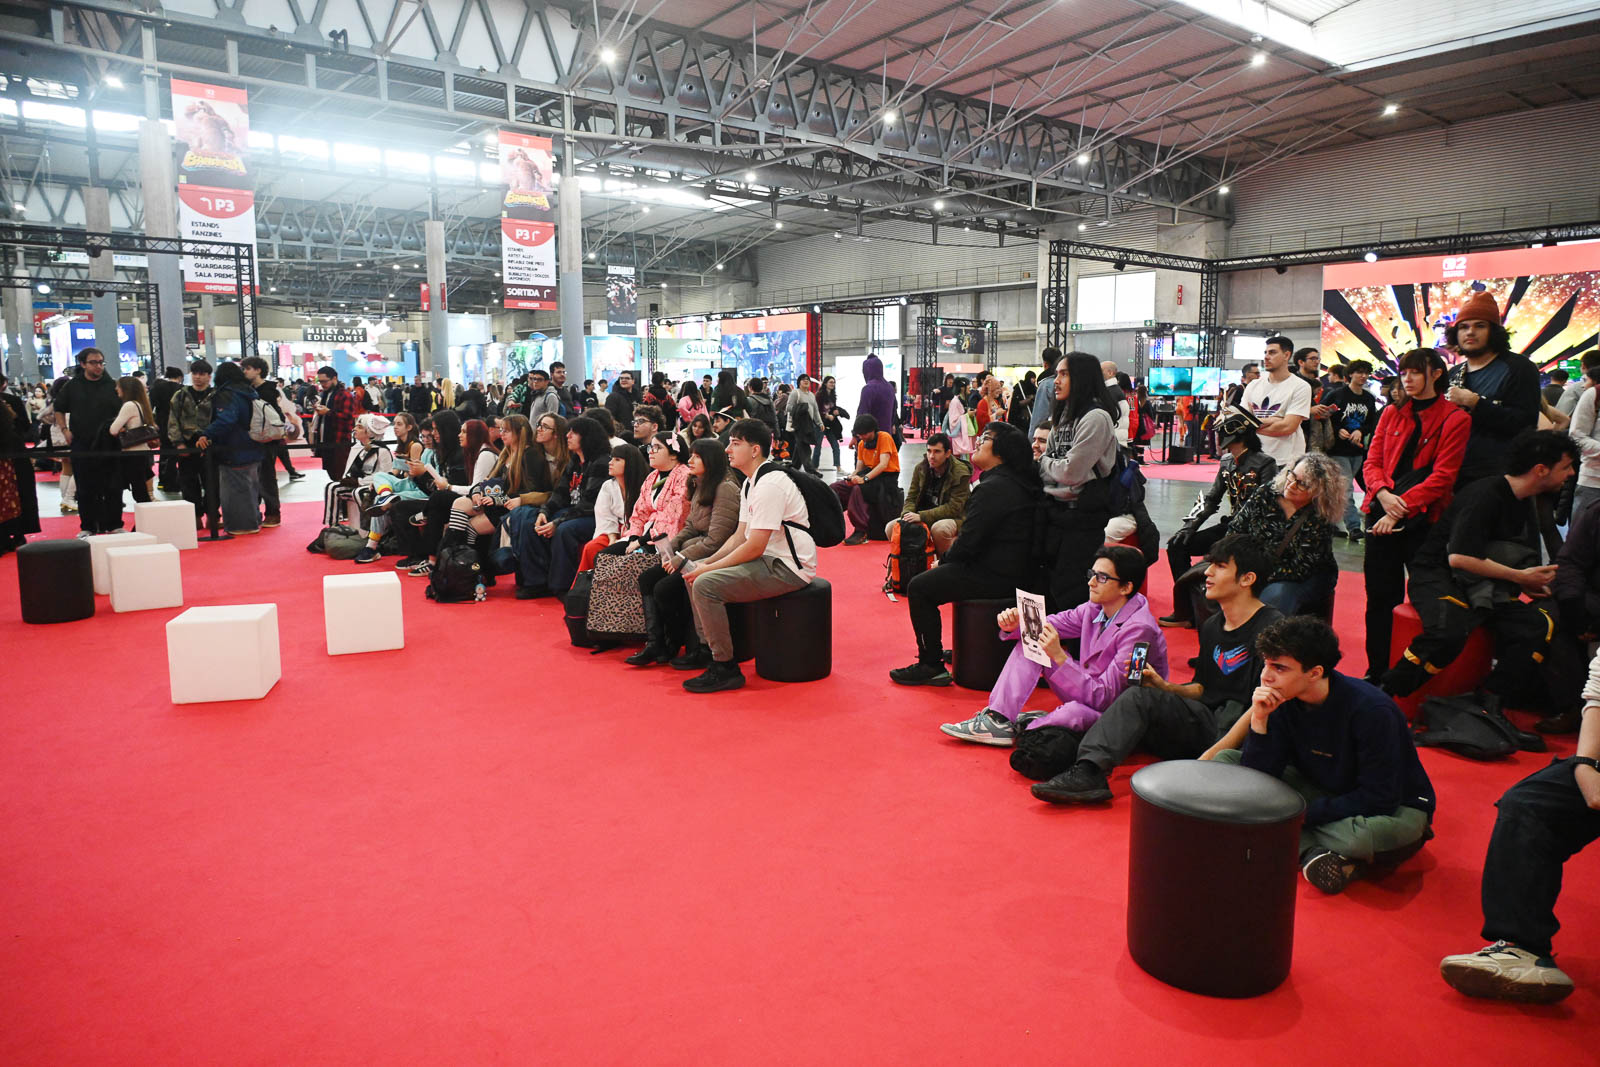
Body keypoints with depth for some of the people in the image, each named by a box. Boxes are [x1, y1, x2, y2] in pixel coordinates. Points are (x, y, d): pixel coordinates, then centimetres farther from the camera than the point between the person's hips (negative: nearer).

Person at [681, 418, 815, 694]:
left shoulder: (770, 485, -19)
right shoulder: (750, 483, 13)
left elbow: (754, 548, -22)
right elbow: (740, 536, 15)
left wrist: (710, 568, -14)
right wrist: (707, 563, 2)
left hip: (789, 568, -11)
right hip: (768, 560, 11)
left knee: (705, 584, -22)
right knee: (693, 571, 11)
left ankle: (725, 668, -13)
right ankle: (706, 648, 16)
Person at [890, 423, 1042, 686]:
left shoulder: (993, 488, -21)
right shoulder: (1016, 482, 11)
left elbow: (969, 542, -22)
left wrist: (943, 561, -3)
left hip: (995, 576, -10)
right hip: (1014, 570, 11)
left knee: (919, 588, -5)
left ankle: (931, 666, -1)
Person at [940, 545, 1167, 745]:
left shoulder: (1138, 629, -26)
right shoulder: (1096, 608, -4)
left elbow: (1104, 697, -30)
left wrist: (1059, 657, -38)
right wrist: (1014, 624, -17)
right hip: (1090, 691, 8)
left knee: (1075, 712, -41)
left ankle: (1020, 729, -8)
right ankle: (999, 720, -10)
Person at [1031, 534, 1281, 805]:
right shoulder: (1212, 627, 17)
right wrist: (1165, 687, 2)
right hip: (1205, 725, 8)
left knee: (1141, 698, -23)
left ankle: (1089, 772, -32)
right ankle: (1087, 772, -28)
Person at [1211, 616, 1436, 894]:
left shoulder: (1372, 710, -26)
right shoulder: (1283, 701, -12)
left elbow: (1379, 800, -24)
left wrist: (1303, 814, -24)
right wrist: (1259, 720, -26)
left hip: (1395, 808, -6)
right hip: (1325, 794, 6)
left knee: (1362, 836, -43)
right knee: (1226, 760, -11)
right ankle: (1312, 852, -22)